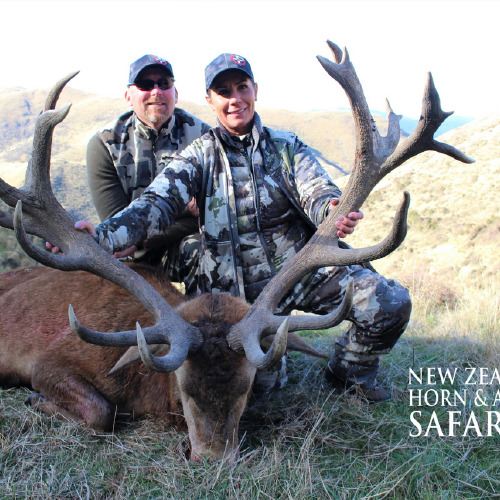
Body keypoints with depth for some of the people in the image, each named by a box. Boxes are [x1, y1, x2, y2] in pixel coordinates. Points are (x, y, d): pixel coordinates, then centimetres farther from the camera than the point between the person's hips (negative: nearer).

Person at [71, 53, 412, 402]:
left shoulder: (287, 146, 8)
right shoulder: (200, 156, 2)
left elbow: (317, 192, -6)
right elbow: (158, 204, -12)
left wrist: (333, 210, -34)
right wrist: (100, 235, -31)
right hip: (239, 289, -1)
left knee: (391, 303, -15)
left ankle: (350, 374, 15)